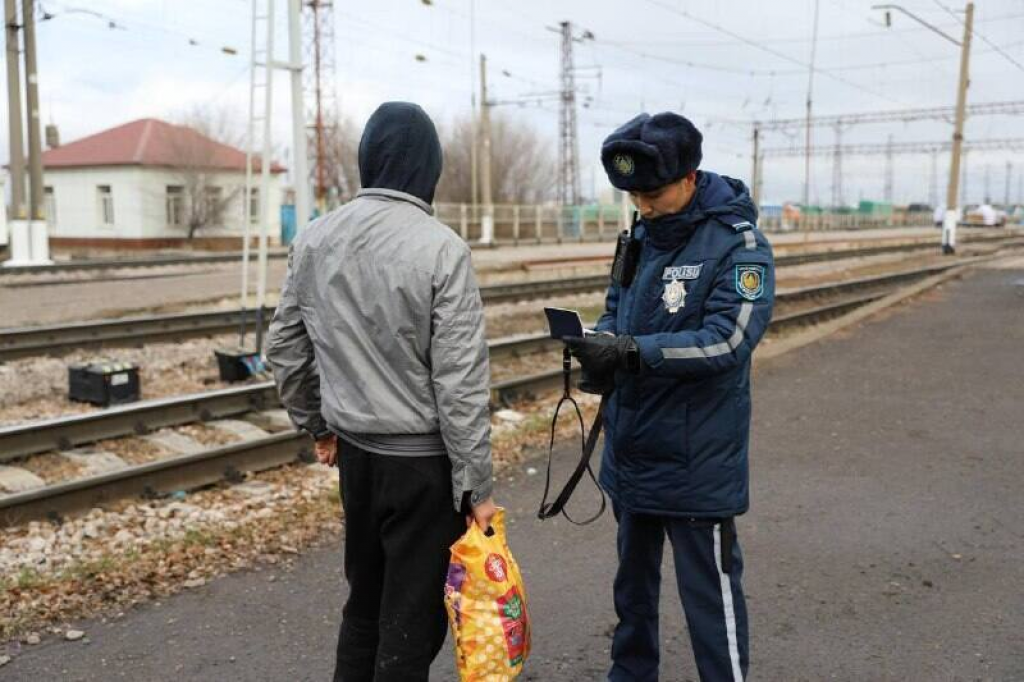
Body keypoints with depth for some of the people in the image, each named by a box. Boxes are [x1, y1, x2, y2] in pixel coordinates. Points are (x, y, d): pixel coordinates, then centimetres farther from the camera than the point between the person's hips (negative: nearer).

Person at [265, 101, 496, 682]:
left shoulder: (314, 240, 1)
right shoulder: (441, 248, -17)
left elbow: (286, 350, 9)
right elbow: (461, 381, -17)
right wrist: (476, 485, -10)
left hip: (354, 449, 6)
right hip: (423, 458, -6)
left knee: (364, 602, 22)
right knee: (412, 619, 7)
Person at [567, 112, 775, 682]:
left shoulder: (739, 245, -15)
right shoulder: (642, 235, 6)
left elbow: (727, 340, -24)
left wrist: (631, 352, -31)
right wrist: (600, 342, -10)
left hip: (696, 463, -7)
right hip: (631, 452, 7)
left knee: (711, 596, 5)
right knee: (634, 581, 23)